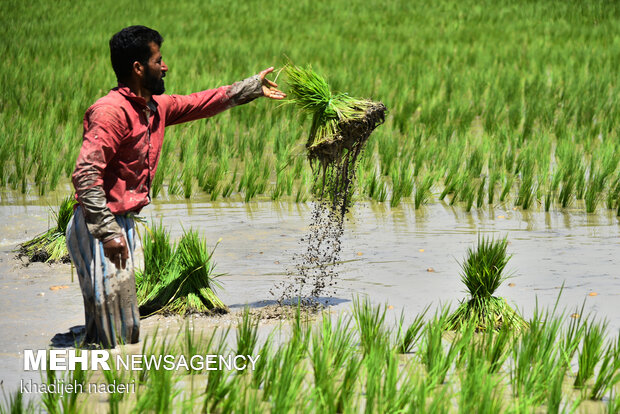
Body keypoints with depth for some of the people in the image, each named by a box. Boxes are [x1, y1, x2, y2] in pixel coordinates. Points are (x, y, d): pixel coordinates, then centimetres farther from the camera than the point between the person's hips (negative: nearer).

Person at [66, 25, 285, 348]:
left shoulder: (156, 108, 10)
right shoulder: (111, 112, -18)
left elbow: (201, 103, 28)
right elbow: (85, 175, -25)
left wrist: (253, 87, 35)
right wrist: (108, 233, -28)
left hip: (121, 222, 10)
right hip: (98, 226, -10)